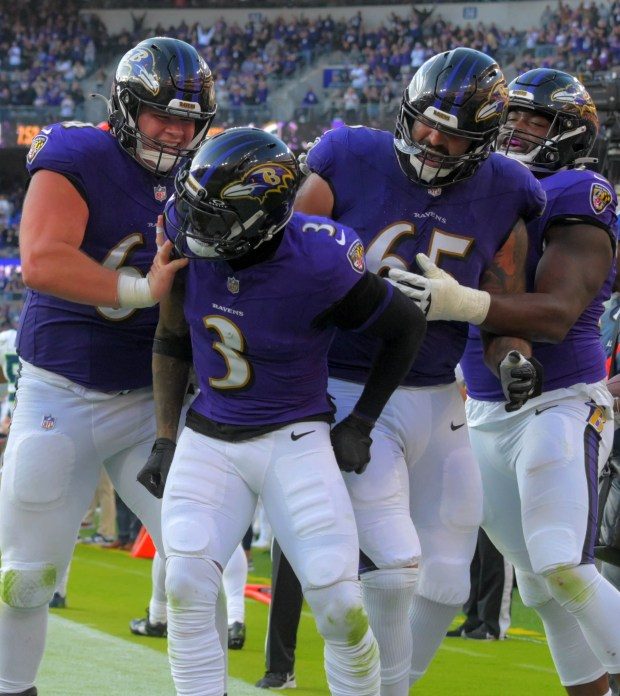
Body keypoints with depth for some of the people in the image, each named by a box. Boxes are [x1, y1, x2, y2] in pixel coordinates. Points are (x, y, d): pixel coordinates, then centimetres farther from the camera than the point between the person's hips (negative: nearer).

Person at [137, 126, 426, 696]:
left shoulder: (318, 263, -23)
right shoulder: (190, 238, -11)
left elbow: (407, 327, -5)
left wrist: (360, 425, -2)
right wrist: (165, 440, 7)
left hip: (294, 440, -4)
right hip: (209, 437, 4)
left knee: (341, 607, -10)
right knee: (186, 587, -14)